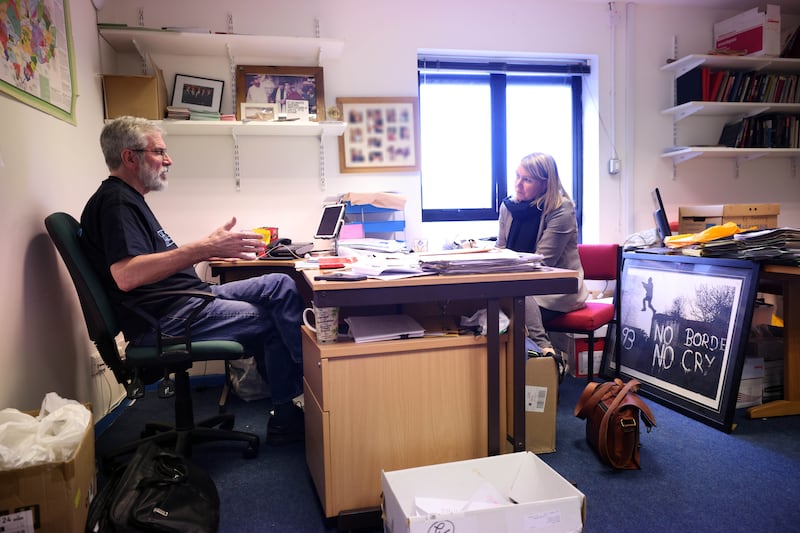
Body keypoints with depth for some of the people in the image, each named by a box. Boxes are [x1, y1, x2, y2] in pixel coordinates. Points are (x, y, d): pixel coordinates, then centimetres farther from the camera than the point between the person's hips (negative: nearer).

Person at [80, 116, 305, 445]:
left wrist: (210, 251, 17)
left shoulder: (128, 199, 21)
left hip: (190, 298, 10)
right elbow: (126, 275, -29)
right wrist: (204, 248, -30)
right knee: (277, 322, -11)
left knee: (280, 285, 0)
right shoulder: (115, 202, -12)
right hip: (163, 319, -10)